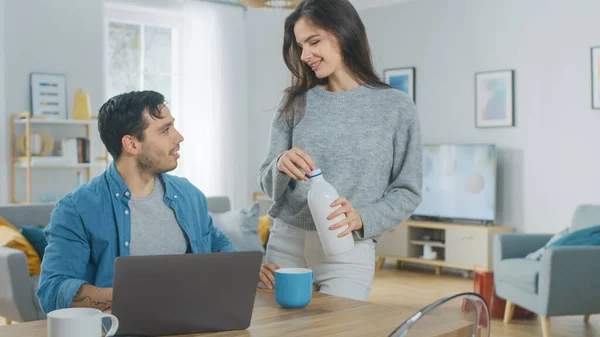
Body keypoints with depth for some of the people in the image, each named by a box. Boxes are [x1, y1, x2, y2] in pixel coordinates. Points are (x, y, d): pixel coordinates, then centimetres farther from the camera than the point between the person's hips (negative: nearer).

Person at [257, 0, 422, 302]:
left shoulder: (396, 107, -2)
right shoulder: (294, 103, 4)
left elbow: (407, 192, 0)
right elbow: (268, 184, 4)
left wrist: (361, 218, -17)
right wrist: (281, 165, -18)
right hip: (286, 244, 3)